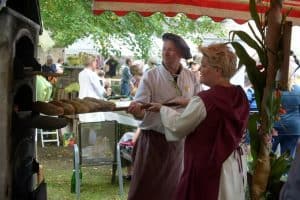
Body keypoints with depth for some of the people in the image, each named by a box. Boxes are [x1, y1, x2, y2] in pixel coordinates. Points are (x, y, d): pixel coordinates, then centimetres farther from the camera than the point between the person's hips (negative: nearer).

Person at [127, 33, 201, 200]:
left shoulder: (191, 77, 2)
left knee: (172, 186, 16)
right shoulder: (151, 76, -9)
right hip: (153, 139, -3)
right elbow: (141, 110, -17)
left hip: (178, 140, 4)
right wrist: (136, 109, -39)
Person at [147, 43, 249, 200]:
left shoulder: (205, 100, -22)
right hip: (234, 166, 7)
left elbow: (177, 127, -10)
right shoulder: (240, 96, 1)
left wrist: (163, 109, 6)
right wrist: (189, 103, 23)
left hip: (207, 169, -7)